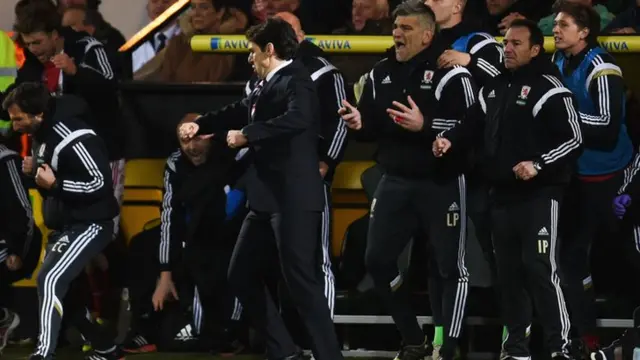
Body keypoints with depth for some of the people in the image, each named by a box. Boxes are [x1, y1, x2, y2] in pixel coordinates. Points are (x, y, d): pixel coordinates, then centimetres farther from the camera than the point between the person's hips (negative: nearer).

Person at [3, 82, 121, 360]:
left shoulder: (73, 139, -24)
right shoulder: (46, 134, 6)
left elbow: (100, 184, -24)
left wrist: (54, 184, -28)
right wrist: (36, 169, 3)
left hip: (89, 225, -11)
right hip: (65, 226, 11)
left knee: (50, 280, -27)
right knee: (58, 290, 16)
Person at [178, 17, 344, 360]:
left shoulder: (295, 80, -13)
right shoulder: (267, 85, 13)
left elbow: (297, 119, -32)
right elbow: (240, 111, 31)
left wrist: (246, 135, -26)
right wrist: (200, 124, 27)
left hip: (293, 199, -10)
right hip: (267, 200, 10)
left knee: (301, 280, -11)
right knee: (241, 275, 13)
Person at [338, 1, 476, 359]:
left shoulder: (450, 74, -13)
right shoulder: (381, 74, 9)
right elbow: (373, 126, 15)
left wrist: (425, 126, -28)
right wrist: (360, 123, -8)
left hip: (442, 183, -6)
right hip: (396, 182, 6)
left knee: (452, 267, -1)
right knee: (378, 261, 6)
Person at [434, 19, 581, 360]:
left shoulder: (549, 90, -10)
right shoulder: (494, 88, 14)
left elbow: (573, 139, -14)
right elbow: (475, 125, 20)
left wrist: (538, 165, -25)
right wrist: (450, 139, 0)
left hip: (538, 195, -8)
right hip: (502, 194, 8)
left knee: (540, 269, -14)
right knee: (508, 270, 11)